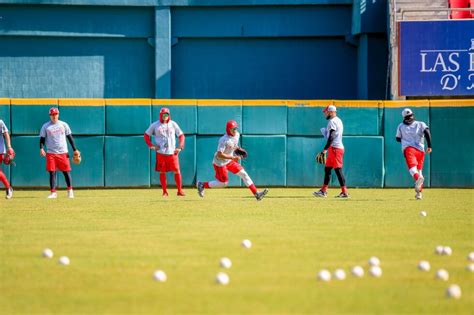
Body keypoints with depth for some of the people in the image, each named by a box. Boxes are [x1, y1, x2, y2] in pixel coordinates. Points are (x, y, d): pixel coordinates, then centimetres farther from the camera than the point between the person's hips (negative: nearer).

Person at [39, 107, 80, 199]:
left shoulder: (63, 125, 6)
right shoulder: (46, 126, 4)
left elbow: (70, 137, 9)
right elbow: (42, 139, 3)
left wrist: (75, 150, 5)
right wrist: (41, 148, -15)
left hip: (63, 153, 0)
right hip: (51, 153, 0)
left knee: (66, 171, 2)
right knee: (52, 172, -3)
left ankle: (70, 191, 14)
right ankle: (53, 192, 0)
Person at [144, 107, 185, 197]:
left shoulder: (173, 124, 6)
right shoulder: (155, 125, 3)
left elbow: (181, 135, 10)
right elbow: (146, 135, 11)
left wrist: (180, 147, -1)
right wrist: (151, 145, -1)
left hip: (172, 152, 0)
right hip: (160, 153, 0)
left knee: (177, 171, -3)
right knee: (162, 172, 2)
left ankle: (180, 190, 5)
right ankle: (164, 192, 10)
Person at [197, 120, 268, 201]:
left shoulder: (237, 135, -3)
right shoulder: (224, 140, -28)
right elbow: (219, 154, -29)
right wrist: (233, 157, -30)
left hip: (229, 161, 8)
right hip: (220, 162, -8)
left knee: (243, 174, -1)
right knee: (223, 183, 0)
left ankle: (256, 194, -1)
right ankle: (202, 185, 17)